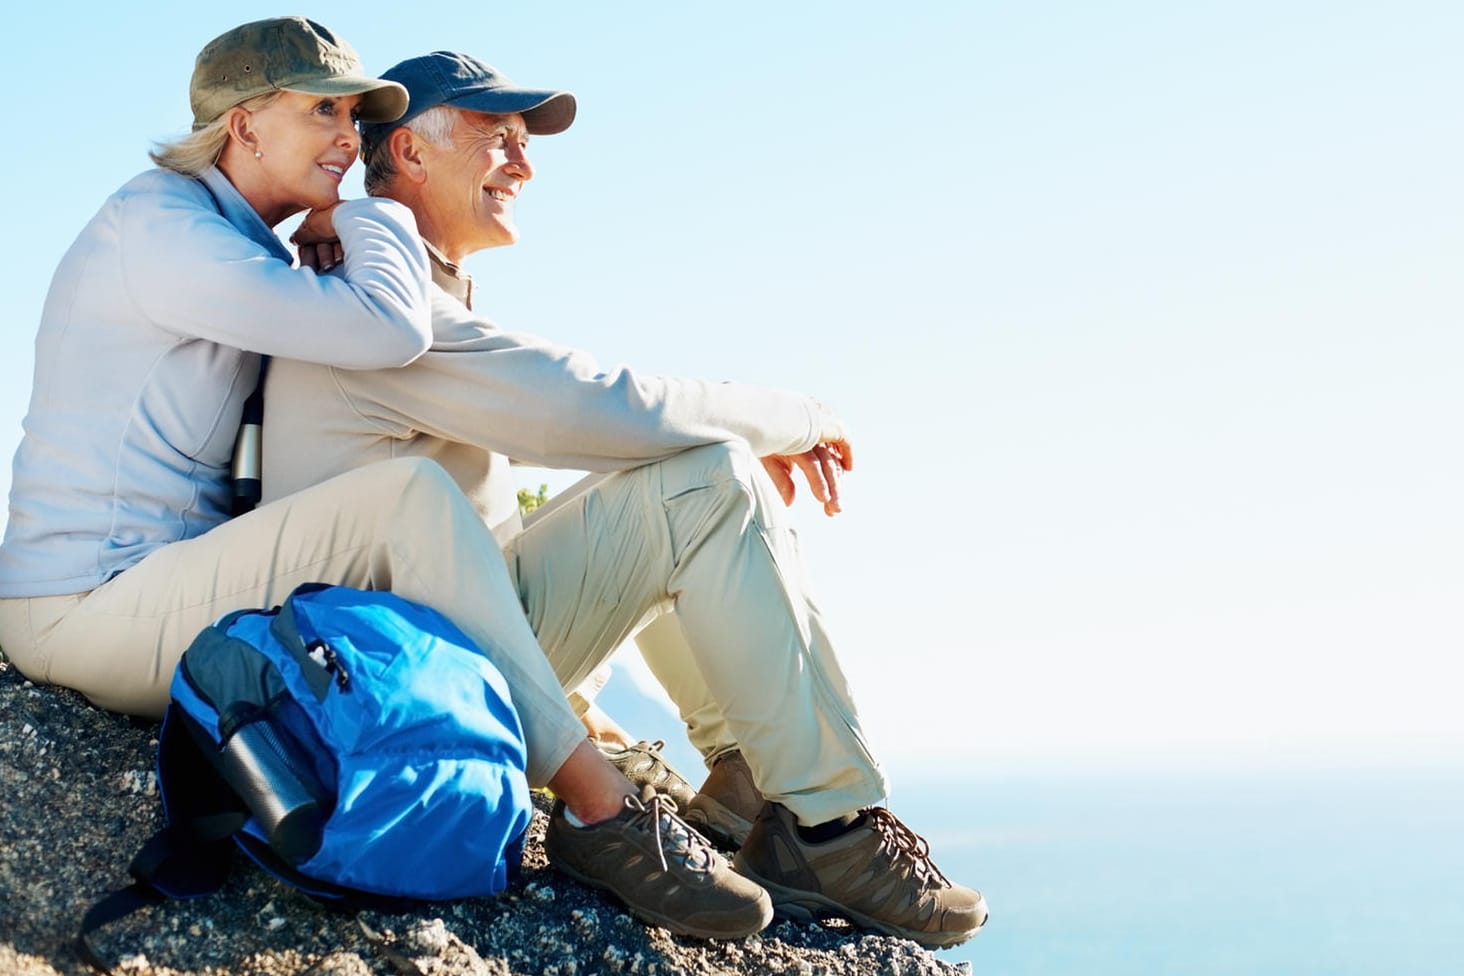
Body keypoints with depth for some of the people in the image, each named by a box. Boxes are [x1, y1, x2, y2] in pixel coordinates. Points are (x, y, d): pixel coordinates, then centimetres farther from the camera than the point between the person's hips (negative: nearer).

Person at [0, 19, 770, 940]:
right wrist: (365, 218, -4)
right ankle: (609, 814, -24)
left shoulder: (242, 250, 18)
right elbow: (389, 329, -24)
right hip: (87, 608, -11)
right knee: (410, 496, -24)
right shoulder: (158, 226, -14)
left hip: (146, 596, 11)